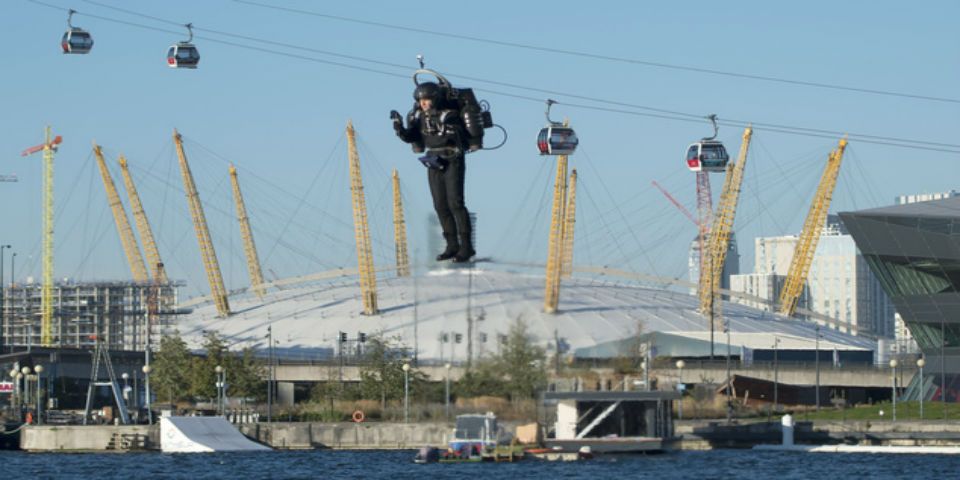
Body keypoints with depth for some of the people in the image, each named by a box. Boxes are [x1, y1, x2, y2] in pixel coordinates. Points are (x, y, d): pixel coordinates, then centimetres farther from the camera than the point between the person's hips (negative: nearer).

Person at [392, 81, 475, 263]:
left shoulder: (449, 115, -14)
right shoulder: (420, 116, 4)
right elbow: (409, 137, -1)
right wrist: (398, 125, -19)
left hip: (453, 161, -6)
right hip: (434, 164, 6)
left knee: (455, 203, -12)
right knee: (440, 205, 5)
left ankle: (466, 246, -10)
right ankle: (452, 245, 12)